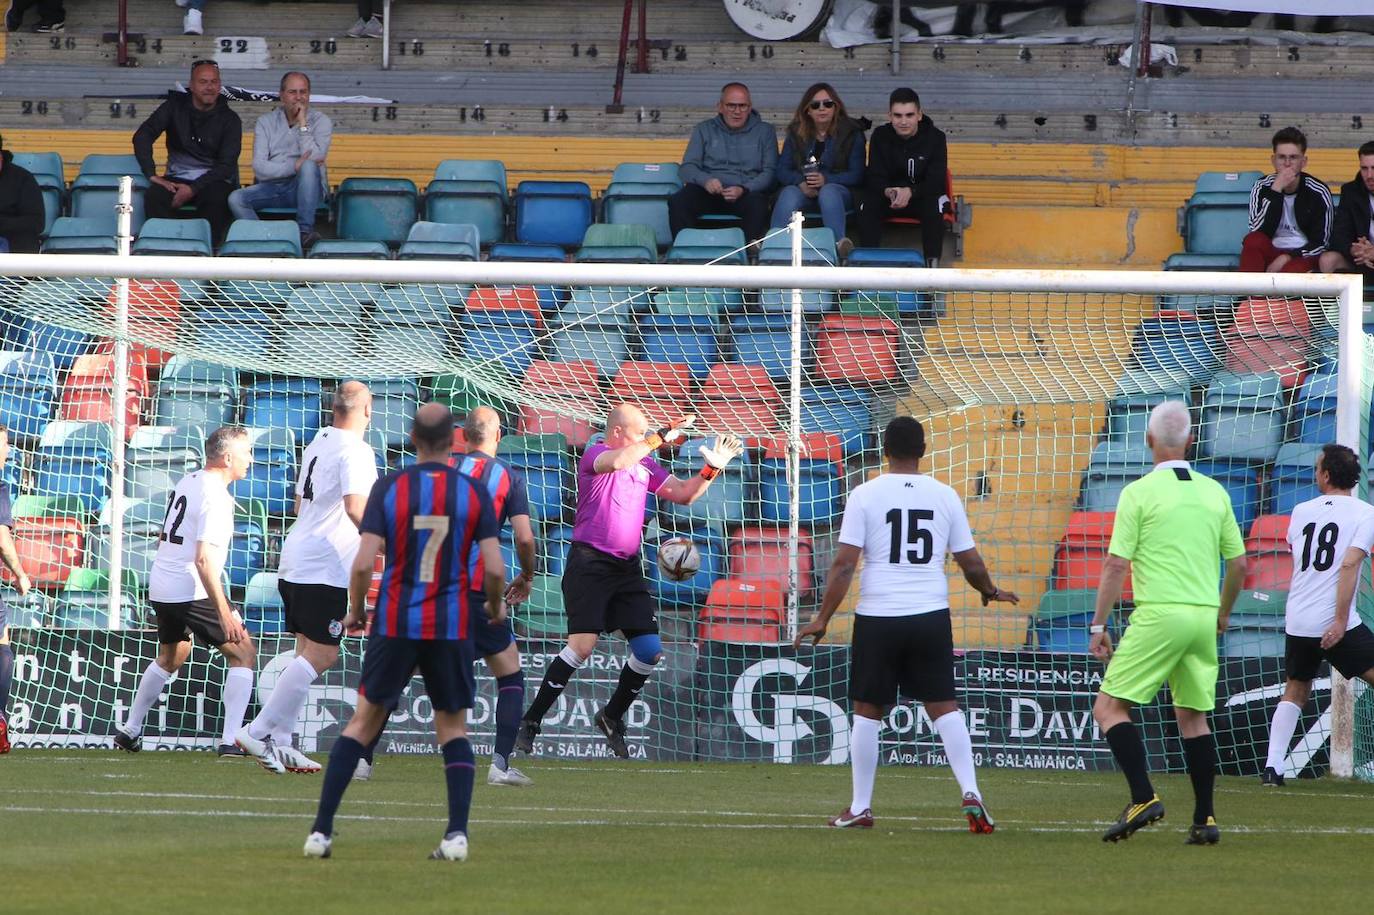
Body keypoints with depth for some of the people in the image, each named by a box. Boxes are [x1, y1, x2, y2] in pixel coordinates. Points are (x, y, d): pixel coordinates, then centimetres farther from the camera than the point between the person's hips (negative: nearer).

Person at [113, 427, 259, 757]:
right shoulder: (215, 497, -17)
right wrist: (224, 613, -26)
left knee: (170, 656, 29)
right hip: (191, 591, -9)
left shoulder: (187, 482, 11)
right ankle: (231, 740, -9)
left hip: (160, 589, 9)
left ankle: (129, 732, 35)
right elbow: (204, 560, -25)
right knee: (242, 652, -2)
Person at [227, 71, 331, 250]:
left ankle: (305, 232, -37)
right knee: (236, 198, -24)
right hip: (271, 187, 2)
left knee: (308, 166, -35)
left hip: (305, 187, -2)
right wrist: (295, 166, -18)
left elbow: (314, 159, -13)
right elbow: (260, 169, -4)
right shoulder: (265, 123, 8)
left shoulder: (320, 121, 5)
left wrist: (302, 124, -12)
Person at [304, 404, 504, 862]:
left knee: (363, 721, 10)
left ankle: (321, 831, 5)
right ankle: (457, 833, -4)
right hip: (451, 626, 0)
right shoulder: (473, 492, -3)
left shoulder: (389, 487, -5)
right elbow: (494, 569, -7)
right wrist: (496, 608, 14)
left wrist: (355, 610, 7)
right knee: (453, 727, 12)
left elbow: (363, 564, -11)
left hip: (396, 622, 0)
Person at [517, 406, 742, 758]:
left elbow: (684, 494, 19)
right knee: (582, 645, -18)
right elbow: (617, 461, -30)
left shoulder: (645, 465, 15)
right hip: (590, 563, -7)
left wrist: (712, 469, 5)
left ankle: (612, 717, 21)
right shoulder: (594, 455, -7)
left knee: (650, 651, 0)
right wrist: (662, 437, -27)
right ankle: (529, 722, -10)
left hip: (627, 567, 7)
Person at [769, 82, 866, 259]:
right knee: (789, 194, -33)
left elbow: (856, 175, -5)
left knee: (828, 192, -38)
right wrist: (801, 183, -18)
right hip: (803, 190, 2)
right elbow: (782, 170, 4)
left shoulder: (851, 133, 3)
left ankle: (839, 244, -55)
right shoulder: (796, 133, 11)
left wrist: (826, 179, -21)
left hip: (836, 187, -2)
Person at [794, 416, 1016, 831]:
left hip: (877, 618, -2)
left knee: (867, 711, 9)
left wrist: (823, 618, -2)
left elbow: (844, 563, -8)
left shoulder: (865, 495, -3)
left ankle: (860, 807, 12)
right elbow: (971, 563, 8)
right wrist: (991, 592, 28)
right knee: (944, 706, 6)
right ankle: (970, 793, -9)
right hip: (931, 615, 2)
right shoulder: (945, 496, 4)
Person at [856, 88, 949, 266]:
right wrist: (888, 191, -33)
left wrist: (910, 192, -34)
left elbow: (937, 181, -15)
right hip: (888, 197, 2)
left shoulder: (935, 137, -9)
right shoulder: (880, 136, -3)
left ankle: (932, 263, -32)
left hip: (924, 196, -2)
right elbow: (874, 178, -8)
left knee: (934, 205, -35)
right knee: (868, 204, -29)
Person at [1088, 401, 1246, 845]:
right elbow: (1239, 563, 15)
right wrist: (1223, 613, 31)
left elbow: (1116, 564, -8)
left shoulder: (1139, 492, -5)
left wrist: (1098, 626, -2)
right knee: (1193, 716, 15)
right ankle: (1204, 819, 9)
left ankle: (1143, 797, -17)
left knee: (1110, 707, 0)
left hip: (1159, 613, -5)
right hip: (1203, 616, 5)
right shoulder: (1214, 492, 10)